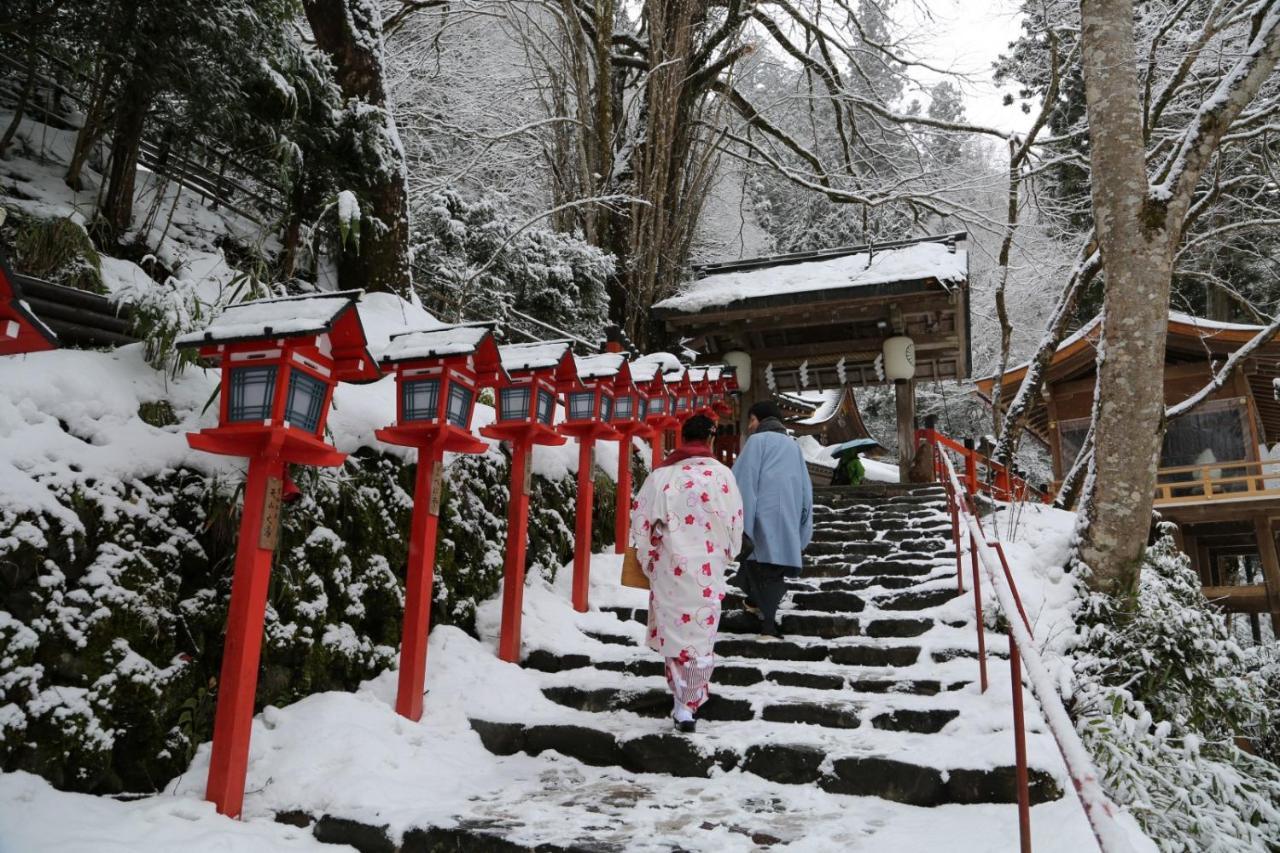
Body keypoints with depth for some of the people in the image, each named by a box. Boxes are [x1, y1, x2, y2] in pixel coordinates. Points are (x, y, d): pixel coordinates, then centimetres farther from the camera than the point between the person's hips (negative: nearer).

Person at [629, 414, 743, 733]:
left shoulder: (661, 475, -5)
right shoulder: (721, 475, -7)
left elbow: (641, 520, -3)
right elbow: (735, 524, -1)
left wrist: (648, 562, 10)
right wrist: (724, 557, 17)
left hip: (669, 568, 1)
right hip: (707, 570, -1)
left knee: (673, 628, 15)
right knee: (701, 634, 8)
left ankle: (681, 694, 27)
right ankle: (688, 705, 9)